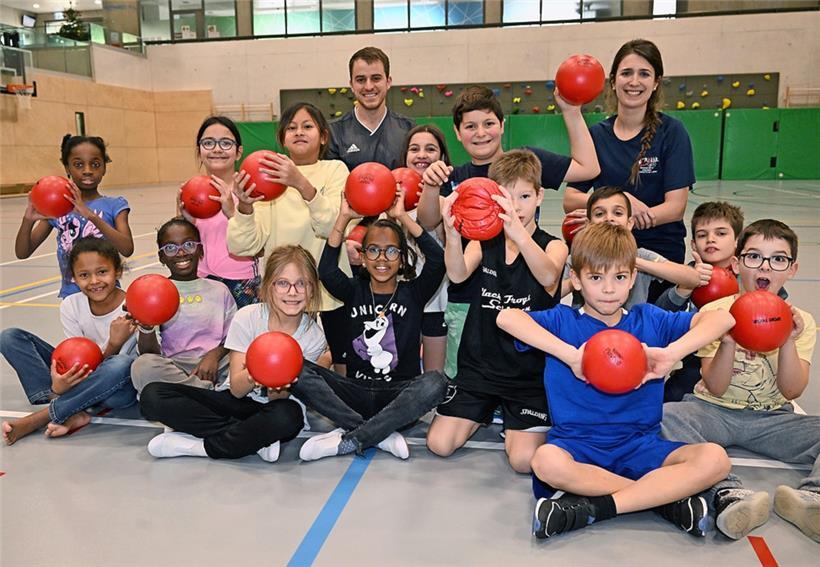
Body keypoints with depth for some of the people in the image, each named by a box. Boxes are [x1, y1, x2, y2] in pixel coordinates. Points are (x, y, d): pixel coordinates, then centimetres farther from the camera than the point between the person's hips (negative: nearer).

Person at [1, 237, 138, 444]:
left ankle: (39, 418, -23)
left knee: (123, 365, -40)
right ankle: (70, 414, -24)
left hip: (117, 388, -4)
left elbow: (118, 367, -16)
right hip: (81, 379, 5)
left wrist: (113, 345, -37)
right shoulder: (71, 306, -7)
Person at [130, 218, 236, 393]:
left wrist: (215, 354, -11)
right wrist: (146, 328, -20)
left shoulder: (219, 290, 15)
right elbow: (149, 352, 2)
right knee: (142, 366, -33)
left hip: (215, 366, 0)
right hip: (173, 369, 0)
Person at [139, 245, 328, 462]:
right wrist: (251, 377, -36)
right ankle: (255, 440, -21)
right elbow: (236, 389, -12)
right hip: (234, 399, 2)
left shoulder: (314, 336, -9)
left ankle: (199, 445, -21)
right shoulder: (247, 317, -11)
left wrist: (278, 392, -35)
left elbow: (283, 395, -10)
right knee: (152, 396, -19)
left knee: (289, 415, -39)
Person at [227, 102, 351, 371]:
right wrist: (244, 206, -26)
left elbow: (333, 226, -17)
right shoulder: (270, 177, 4)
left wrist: (302, 184, -32)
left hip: (329, 298, -1)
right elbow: (244, 245, -7)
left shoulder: (334, 169, 2)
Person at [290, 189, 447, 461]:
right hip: (356, 391, 2)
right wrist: (344, 218, -15)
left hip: (399, 396, -1)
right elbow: (326, 271, -14)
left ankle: (346, 440, -26)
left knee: (435, 382, -34)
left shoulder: (413, 293, 3)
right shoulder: (354, 291, 7)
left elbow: (437, 260, -14)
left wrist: (403, 217, -13)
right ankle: (381, 435, -24)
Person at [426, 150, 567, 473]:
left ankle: (515, 426, 18)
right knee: (439, 444, -2)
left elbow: (548, 276, -30)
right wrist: (453, 234, -43)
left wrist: (519, 233, -50)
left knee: (524, 460, -16)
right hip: (480, 364, 3)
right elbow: (457, 274, -20)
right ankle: (485, 412, 26)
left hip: (531, 371, -2)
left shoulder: (553, 246, -5)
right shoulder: (483, 243, 2)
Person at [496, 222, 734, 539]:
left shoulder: (648, 320, 9)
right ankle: (669, 498, -17)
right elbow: (506, 317, -16)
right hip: (577, 444, -2)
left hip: (640, 445, 2)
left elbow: (722, 318, 0)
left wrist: (671, 353, -18)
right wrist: (571, 355, -23)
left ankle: (593, 508, -21)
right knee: (547, 461, -35)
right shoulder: (563, 321, 3)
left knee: (714, 459, -21)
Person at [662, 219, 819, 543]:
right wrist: (727, 343, -27)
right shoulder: (714, 312, -4)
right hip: (715, 411, -2)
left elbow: (791, 391, -6)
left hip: (772, 417, 2)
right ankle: (729, 494, -45)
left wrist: (788, 343, -21)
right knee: (664, 416, -33)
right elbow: (715, 388, -10)